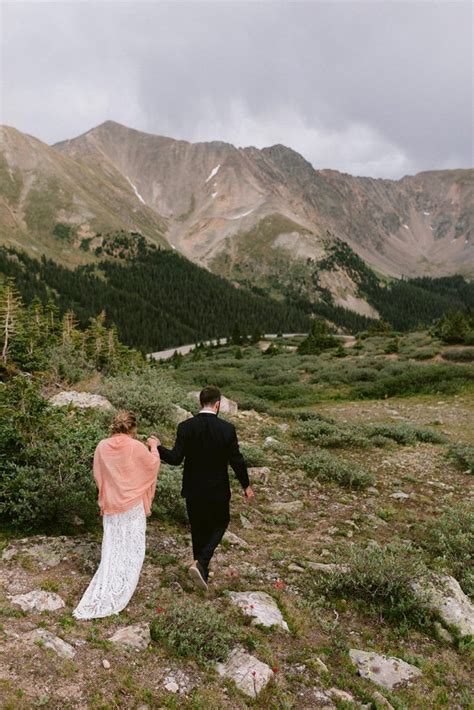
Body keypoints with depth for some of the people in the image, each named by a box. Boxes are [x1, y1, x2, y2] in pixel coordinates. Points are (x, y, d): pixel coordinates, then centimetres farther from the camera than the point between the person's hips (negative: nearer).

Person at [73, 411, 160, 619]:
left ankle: (103, 592, 19)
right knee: (131, 548, 9)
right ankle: (117, 593, 12)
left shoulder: (102, 447, -6)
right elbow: (153, 466, -1)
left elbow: (98, 475, 6)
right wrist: (154, 447, 13)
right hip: (132, 504, -4)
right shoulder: (137, 447, -16)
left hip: (111, 504, 4)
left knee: (112, 548, 15)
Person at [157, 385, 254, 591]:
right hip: (218, 490, -2)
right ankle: (200, 563, -1)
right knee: (220, 524, 19)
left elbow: (175, 458, -14)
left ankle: (202, 572, 31)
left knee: (198, 529, 20)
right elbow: (237, 461, -9)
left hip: (193, 490, 2)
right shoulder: (227, 429, -14)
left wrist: (157, 448, 4)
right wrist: (246, 485, 5)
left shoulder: (185, 427, -11)